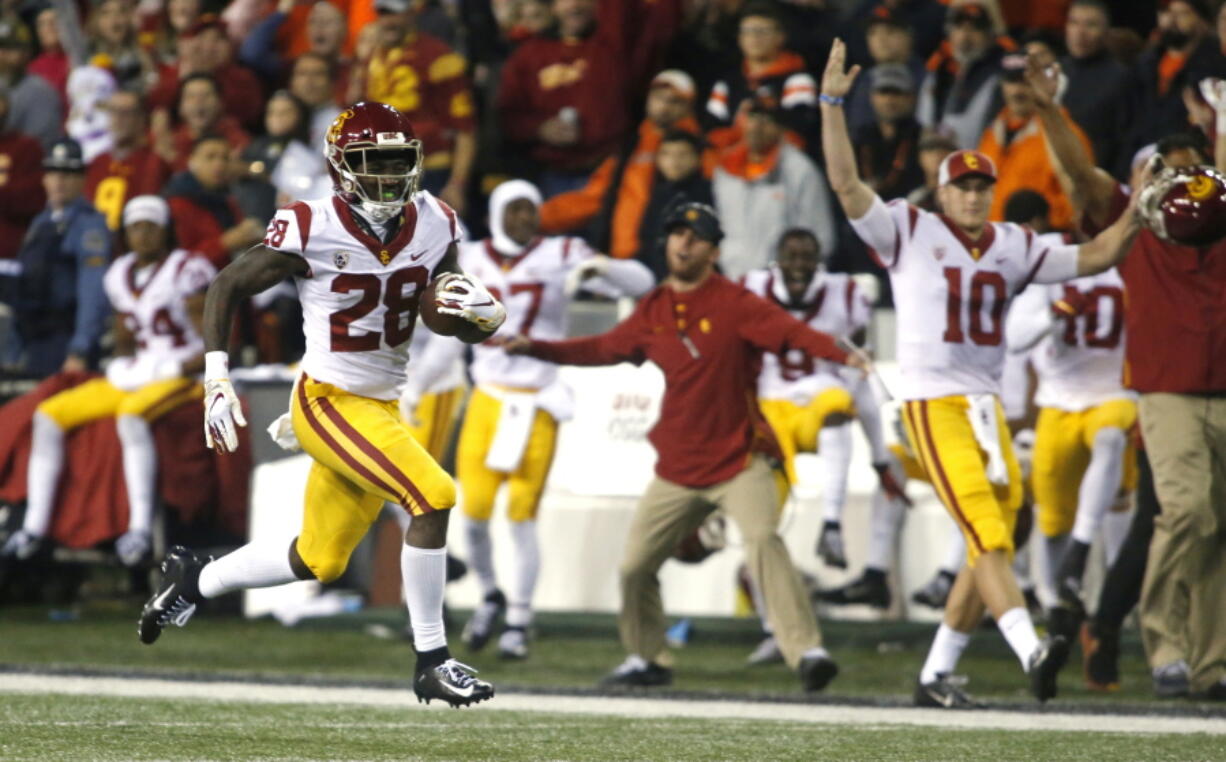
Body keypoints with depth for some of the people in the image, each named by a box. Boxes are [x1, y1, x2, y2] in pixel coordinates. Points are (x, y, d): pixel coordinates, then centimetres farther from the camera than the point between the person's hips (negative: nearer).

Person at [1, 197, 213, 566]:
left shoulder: (186, 270, -10)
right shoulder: (120, 275, 12)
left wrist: (168, 369, -17)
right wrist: (122, 366, 4)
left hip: (181, 377, -8)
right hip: (133, 377, 8)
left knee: (131, 416, -38)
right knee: (49, 415, -4)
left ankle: (141, 526, -40)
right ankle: (35, 526, -9)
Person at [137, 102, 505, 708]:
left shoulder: (433, 226, 0)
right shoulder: (312, 231, -16)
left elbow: (465, 321, 9)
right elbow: (227, 287, -3)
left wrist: (483, 313, -16)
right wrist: (216, 379, -10)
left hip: (381, 408, 7)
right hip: (329, 402, -7)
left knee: (318, 562, 16)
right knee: (433, 498, -22)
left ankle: (192, 583, 38)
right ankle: (431, 662, -13)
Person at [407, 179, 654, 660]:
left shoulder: (559, 257, -5)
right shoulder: (473, 262, 7)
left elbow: (641, 283, -10)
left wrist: (599, 267, -30)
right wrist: (416, 384, 21)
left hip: (535, 407, -3)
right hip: (487, 400, 3)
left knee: (522, 519, -3)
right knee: (473, 512, -4)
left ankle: (518, 623, 11)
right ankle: (490, 596, 23)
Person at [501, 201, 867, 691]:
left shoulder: (735, 303, -9)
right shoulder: (653, 311, 8)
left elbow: (791, 331, -24)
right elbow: (607, 349, 21)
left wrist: (842, 356, -42)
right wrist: (535, 349, 17)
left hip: (739, 461, -6)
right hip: (678, 469, 6)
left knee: (763, 539, -28)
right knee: (635, 565, 7)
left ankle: (806, 652, -30)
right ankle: (647, 659, 30)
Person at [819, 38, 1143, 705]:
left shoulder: (1013, 247, 13)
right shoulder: (909, 232, -1)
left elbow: (1090, 259, 18)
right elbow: (845, 184, -11)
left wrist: (1135, 216, 4)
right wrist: (831, 105, -18)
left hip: (987, 405, 6)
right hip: (932, 404, -6)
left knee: (992, 547, 4)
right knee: (987, 536, -20)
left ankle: (936, 673, 13)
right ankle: (1030, 650, -33)